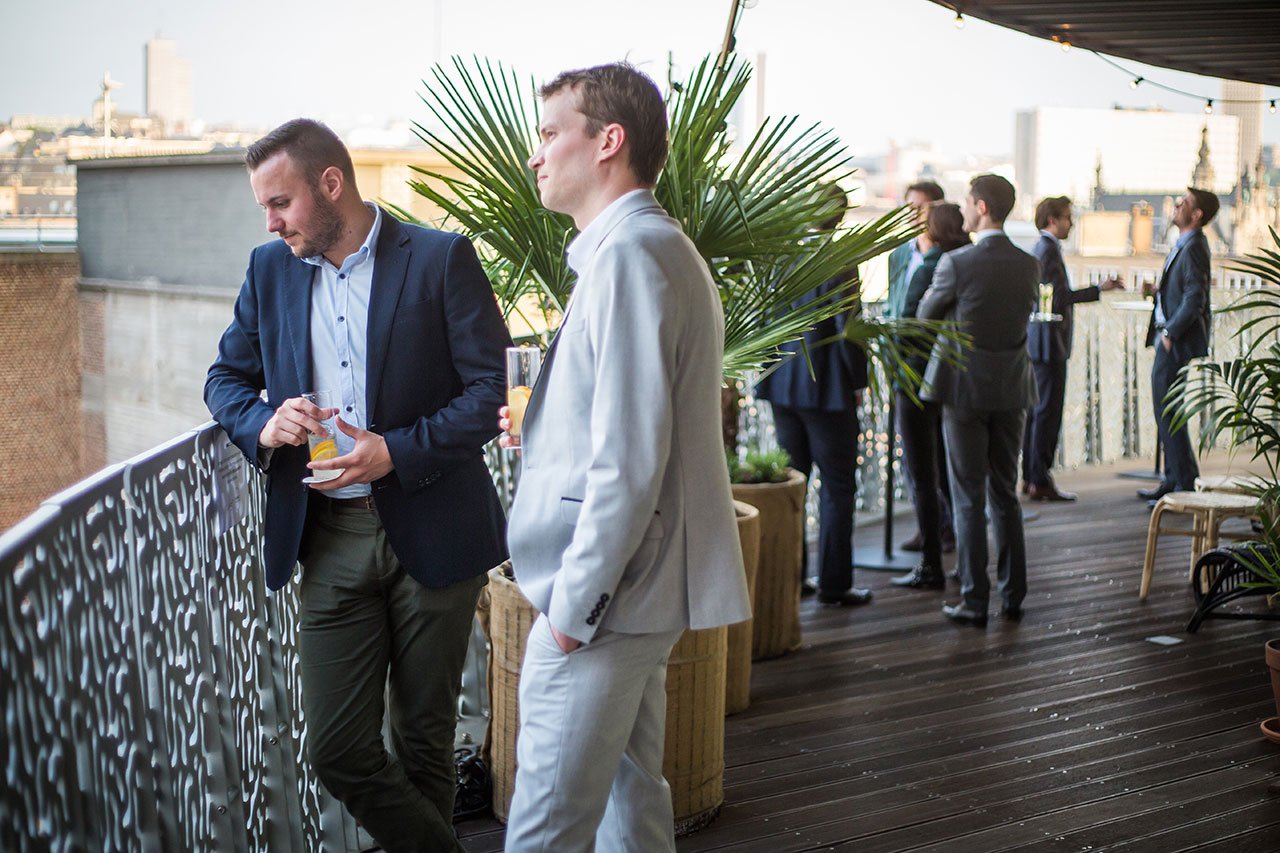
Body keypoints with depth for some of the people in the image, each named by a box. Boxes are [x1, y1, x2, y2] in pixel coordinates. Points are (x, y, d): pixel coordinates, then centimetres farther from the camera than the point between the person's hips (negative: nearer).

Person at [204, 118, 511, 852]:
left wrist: (397, 451, -21)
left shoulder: (442, 260, -5)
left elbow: (487, 391, -8)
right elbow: (226, 378, 16)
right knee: (337, 750, 0)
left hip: (430, 534, -3)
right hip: (330, 539, 4)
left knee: (425, 740, 9)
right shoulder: (271, 270, 9)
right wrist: (264, 423, -7)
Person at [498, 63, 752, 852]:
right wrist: (541, 424, 13)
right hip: (639, 590, 10)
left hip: (603, 597, -10)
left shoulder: (628, 254, -17)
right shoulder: (658, 247, 16)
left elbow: (629, 459, -22)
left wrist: (574, 604, -18)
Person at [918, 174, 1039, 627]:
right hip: (1011, 390, 5)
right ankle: (1013, 595, 18)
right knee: (1006, 494, 14)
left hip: (964, 388, -5)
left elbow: (926, 315, -1)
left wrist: (930, 296, 22)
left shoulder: (956, 263, -15)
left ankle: (974, 601, 3)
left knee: (969, 499, 1)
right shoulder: (1029, 265, 1)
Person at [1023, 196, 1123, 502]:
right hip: (1049, 342, -10)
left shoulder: (1040, 248, 16)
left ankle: (1030, 476, 16)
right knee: (1048, 411, -7)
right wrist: (1098, 290, -12)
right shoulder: (1048, 250, -15)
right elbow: (1058, 299, -20)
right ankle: (1040, 480, -6)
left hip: (1037, 344, 10)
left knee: (1037, 410, 12)